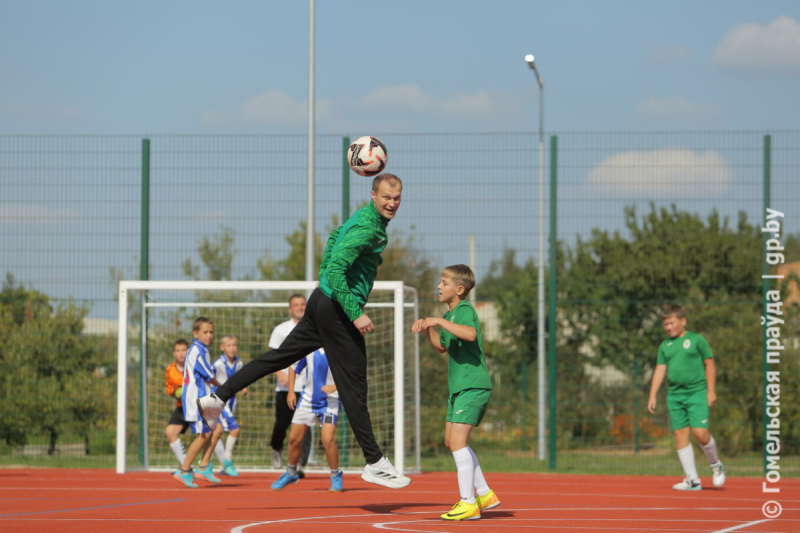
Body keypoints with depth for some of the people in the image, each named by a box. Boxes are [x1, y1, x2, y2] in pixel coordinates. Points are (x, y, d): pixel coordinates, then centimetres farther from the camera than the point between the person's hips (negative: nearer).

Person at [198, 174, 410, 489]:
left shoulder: (363, 216, 10)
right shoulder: (368, 228, -22)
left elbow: (335, 236, 29)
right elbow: (336, 266, -29)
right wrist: (355, 313, -30)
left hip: (324, 300, 10)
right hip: (336, 310, -10)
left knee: (281, 356, 18)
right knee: (353, 387, -4)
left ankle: (218, 398, 22)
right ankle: (375, 463, 0)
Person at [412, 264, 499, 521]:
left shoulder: (465, 310, -13)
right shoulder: (450, 315, 17)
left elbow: (470, 334, -35)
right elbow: (442, 346, 31)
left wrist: (440, 321, -32)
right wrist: (427, 329, 15)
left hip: (473, 386, -11)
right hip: (459, 387, 11)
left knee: (457, 440, -14)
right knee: (451, 440, 14)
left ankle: (468, 503, -12)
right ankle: (484, 494, 22)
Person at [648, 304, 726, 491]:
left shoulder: (696, 340, 1)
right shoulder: (665, 346, 13)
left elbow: (710, 364, 2)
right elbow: (660, 371, 14)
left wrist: (711, 391, -3)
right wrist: (652, 396, 5)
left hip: (697, 393, -5)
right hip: (674, 395, 5)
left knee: (700, 433, -15)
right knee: (681, 435, -1)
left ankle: (716, 465, 13)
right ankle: (692, 479, 2)